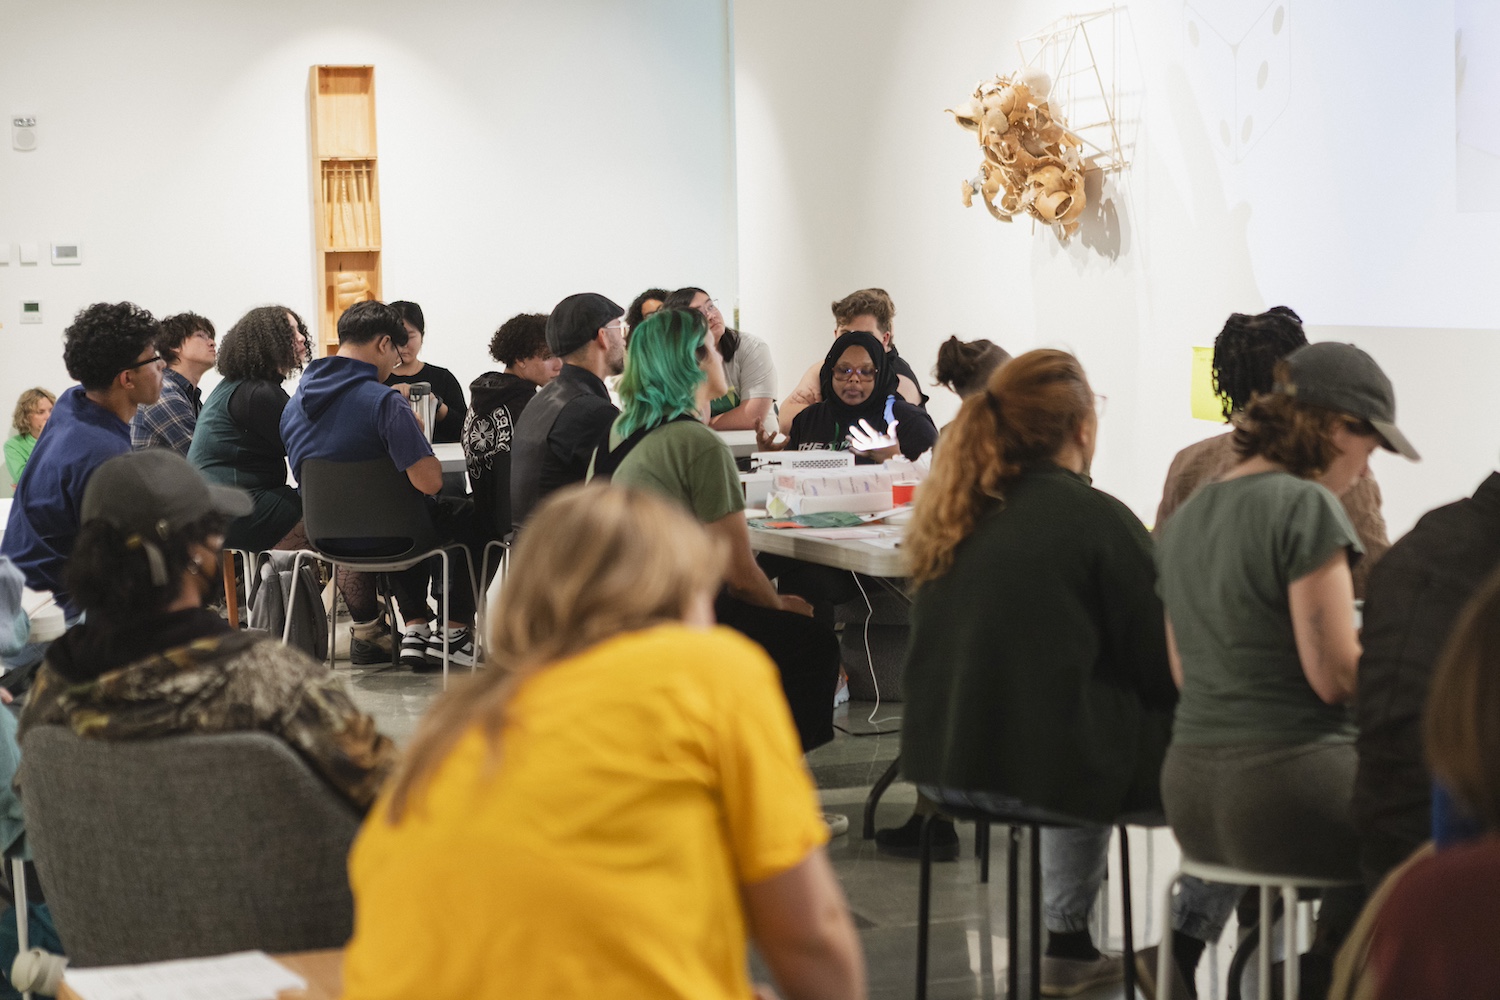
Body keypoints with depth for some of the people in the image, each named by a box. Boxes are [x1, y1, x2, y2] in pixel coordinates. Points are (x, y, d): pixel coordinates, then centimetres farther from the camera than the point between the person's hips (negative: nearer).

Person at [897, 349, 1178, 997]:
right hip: (1035, 771, -7)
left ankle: (1069, 945, 38)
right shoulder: (1099, 518, -13)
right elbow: (1168, 669, -7)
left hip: (940, 764, 7)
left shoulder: (949, 517, 6)